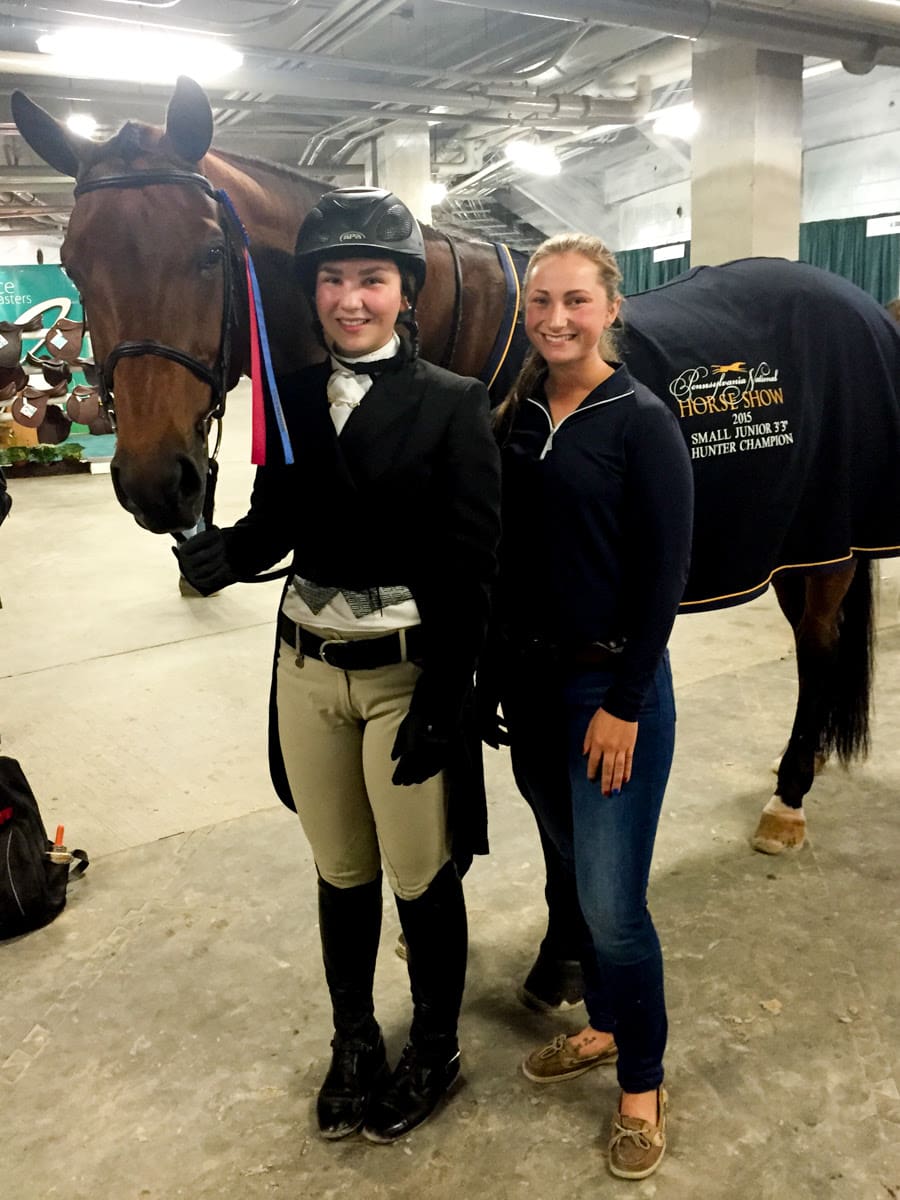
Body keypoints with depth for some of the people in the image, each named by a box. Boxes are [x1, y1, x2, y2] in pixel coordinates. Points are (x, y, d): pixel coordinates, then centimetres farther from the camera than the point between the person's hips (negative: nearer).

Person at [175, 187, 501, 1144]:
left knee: (421, 877, 12)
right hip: (307, 670, 4)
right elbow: (274, 521, 5)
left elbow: (469, 571, -13)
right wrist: (227, 553, -18)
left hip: (409, 674, -4)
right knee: (340, 873, 20)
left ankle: (434, 1049, 38)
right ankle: (353, 1041, 44)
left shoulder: (453, 406, -10)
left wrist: (441, 701, -17)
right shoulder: (293, 398, 3)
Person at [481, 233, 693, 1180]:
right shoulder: (516, 418, 6)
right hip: (528, 679, 6)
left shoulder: (643, 424, -10)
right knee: (574, 871, 20)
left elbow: (664, 577, -13)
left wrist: (622, 704, -15)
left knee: (612, 903, 0)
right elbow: (503, 558, 8)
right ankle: (603, 1025, 42)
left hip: (612, 685, -6)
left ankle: (642, 1082, 25)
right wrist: (493, 675, 6)